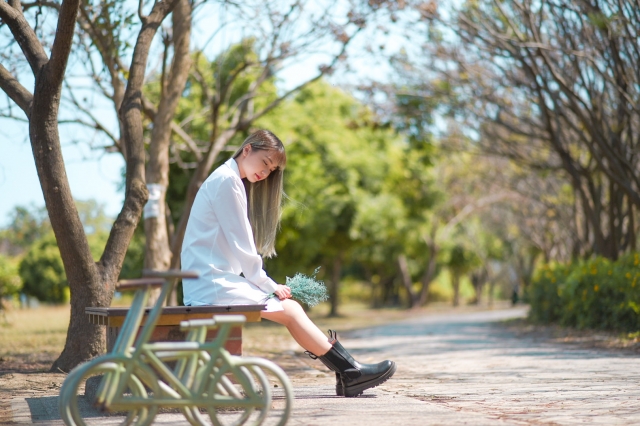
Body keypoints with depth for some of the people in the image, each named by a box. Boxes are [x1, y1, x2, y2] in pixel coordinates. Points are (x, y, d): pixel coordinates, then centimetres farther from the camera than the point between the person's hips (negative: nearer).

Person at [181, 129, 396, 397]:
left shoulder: (229, 180, 21)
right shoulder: (227, 180, -10)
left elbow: (239, 247, 17)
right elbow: (240, 245, -13)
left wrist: (264, 284, 6)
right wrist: (268, 285, -6)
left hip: (214, 281, 9)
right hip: (210, 283, -9)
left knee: (292, 307, 0)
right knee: (289, 310, -10)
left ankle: (348, 374, -5)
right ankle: (349, 372, -7)